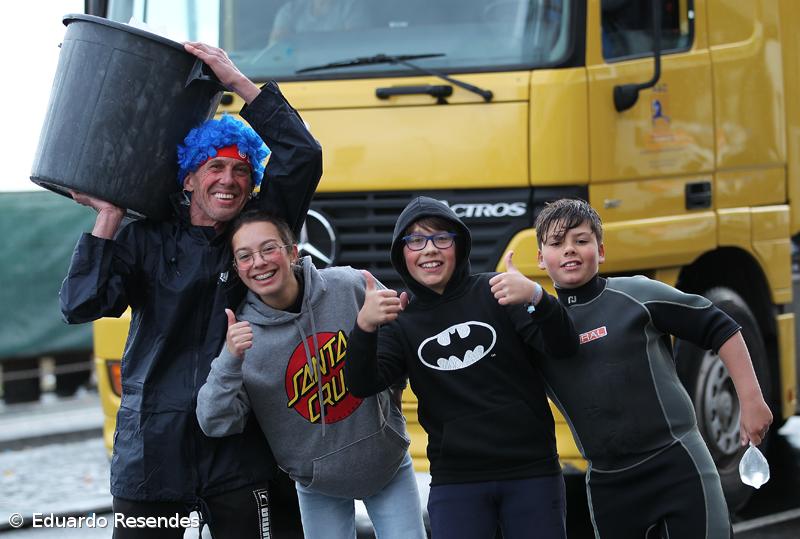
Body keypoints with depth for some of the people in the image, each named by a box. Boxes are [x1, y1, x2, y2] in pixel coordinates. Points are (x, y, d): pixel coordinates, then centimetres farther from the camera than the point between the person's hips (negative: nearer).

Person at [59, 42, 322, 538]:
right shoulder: (146, 241, 6)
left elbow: (302, 157, -4)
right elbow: (81, 305, -7)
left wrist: (239, 82, -6)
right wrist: (109, 217, -4)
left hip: (239, 449, 0)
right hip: (153, 448, 0)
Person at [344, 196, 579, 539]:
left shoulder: (494, 293, 0)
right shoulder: (400, 322, 6)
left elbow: (563, 348, -9)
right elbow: (363, 385, -8)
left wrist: (536, 298, -29)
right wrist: (364, 327, -27)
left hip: (532, 473, -1)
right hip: (456, 481, 1)